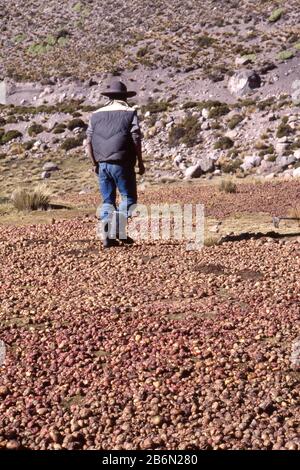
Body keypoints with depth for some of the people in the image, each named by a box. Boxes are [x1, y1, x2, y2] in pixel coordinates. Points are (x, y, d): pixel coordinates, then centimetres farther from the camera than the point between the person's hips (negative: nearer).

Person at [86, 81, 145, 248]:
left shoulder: (96, 114, 12)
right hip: (122, 164, -4)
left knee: (107, 200, 11)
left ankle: (107, 236, 5)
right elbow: (136, 140, -8)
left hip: (102, 164, 4)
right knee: (129, 198, 6)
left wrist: (95, 163, 15)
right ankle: (119, 227, -16)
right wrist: (141, 162, 0)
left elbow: (89, 141, 8)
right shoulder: (130, 113, 0)